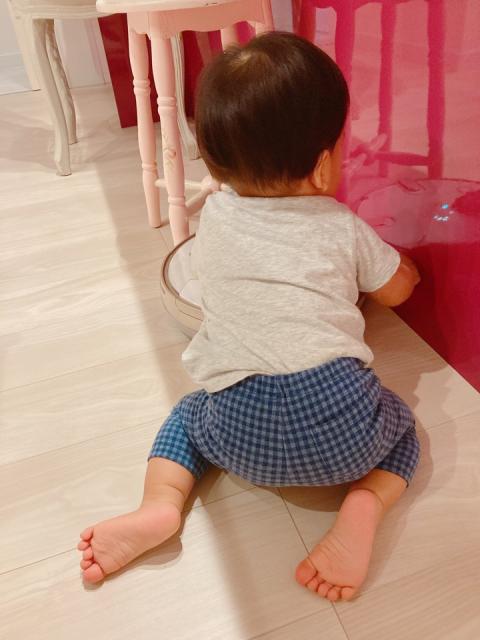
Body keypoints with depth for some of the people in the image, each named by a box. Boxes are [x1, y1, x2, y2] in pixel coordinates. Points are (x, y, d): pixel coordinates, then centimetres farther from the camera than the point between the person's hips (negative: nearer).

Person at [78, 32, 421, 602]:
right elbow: (397, 290, 24)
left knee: (189, 413, 31)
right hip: (339, 415, -1)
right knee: (399, 421, 29)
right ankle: (365, 502, 1)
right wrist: (404, 263, 47)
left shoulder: (214, 216, 11)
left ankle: (160, 503, 6)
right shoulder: (344, 227, 7)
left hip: (241, 432, 2)